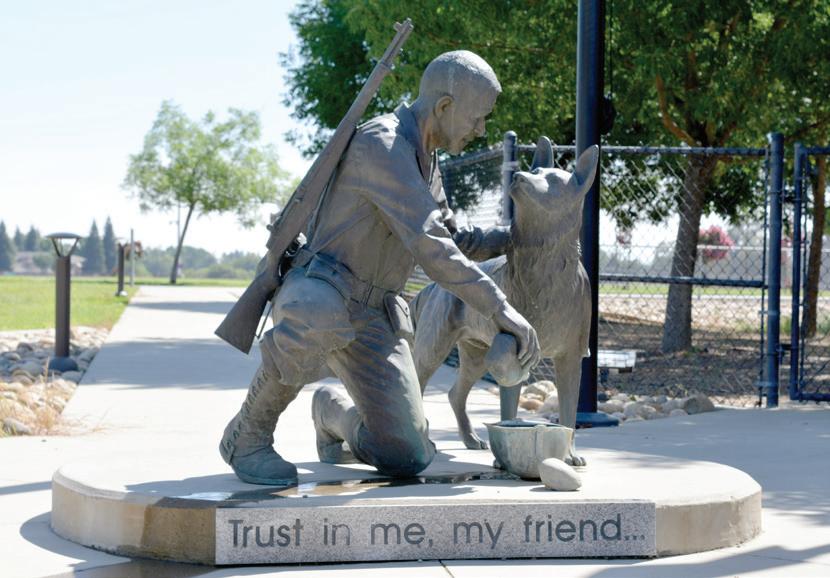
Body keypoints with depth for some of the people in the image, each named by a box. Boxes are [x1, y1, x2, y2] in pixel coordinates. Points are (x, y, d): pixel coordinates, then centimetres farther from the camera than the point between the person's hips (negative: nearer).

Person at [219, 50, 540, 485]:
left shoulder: (421, 156, 13)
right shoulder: (382, 144, -18)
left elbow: (446, 238, 29)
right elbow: (427, 246, -27)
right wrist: (500, 310, -28)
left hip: (372, 318, 8)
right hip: (313, 298, -8)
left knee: (406, 460, -6)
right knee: (317, 322, -47)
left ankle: (334, 412, 28)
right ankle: (249, 432, -20)